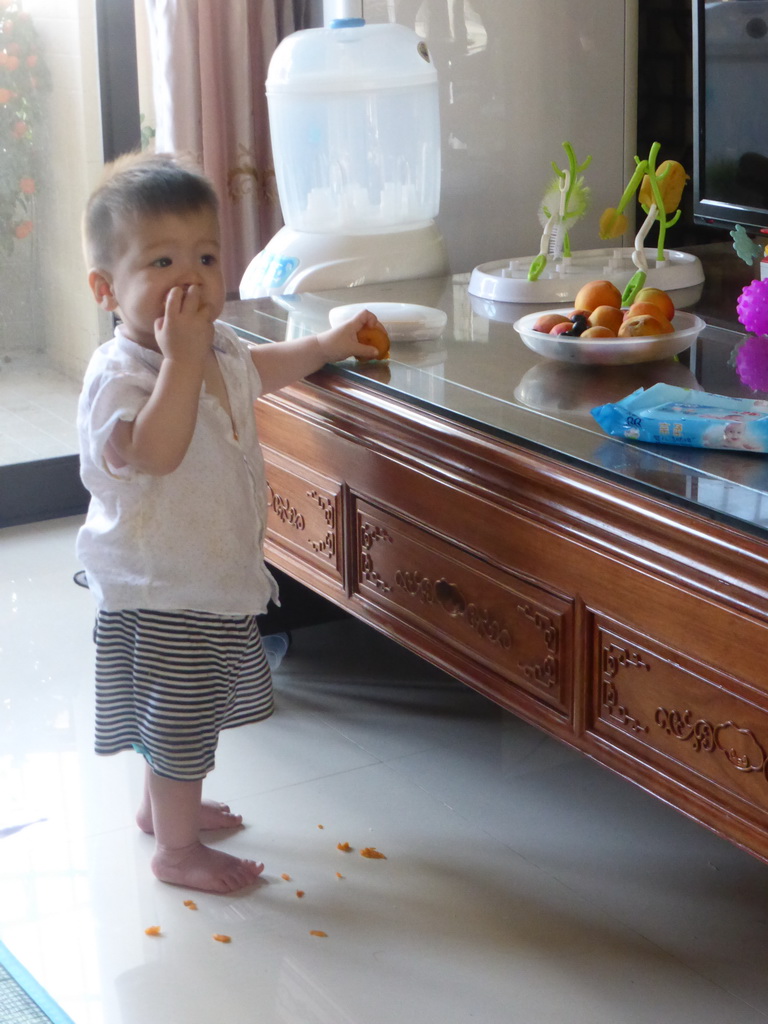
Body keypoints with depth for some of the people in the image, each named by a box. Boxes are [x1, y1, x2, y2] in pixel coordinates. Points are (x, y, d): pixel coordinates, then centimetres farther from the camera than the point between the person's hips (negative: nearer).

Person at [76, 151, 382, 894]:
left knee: (181, 714, 25)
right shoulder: (120, 374, -26)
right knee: (178, 717, 4)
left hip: (215, 574, 9)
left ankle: (161, 804, 45)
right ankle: (177, 847, 20)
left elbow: (255, 369, 27)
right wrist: (180, 358, -44)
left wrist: (326, 345, 32)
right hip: (159, 590, -9)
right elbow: (155, 451, -44)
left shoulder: (218, 350, 2)